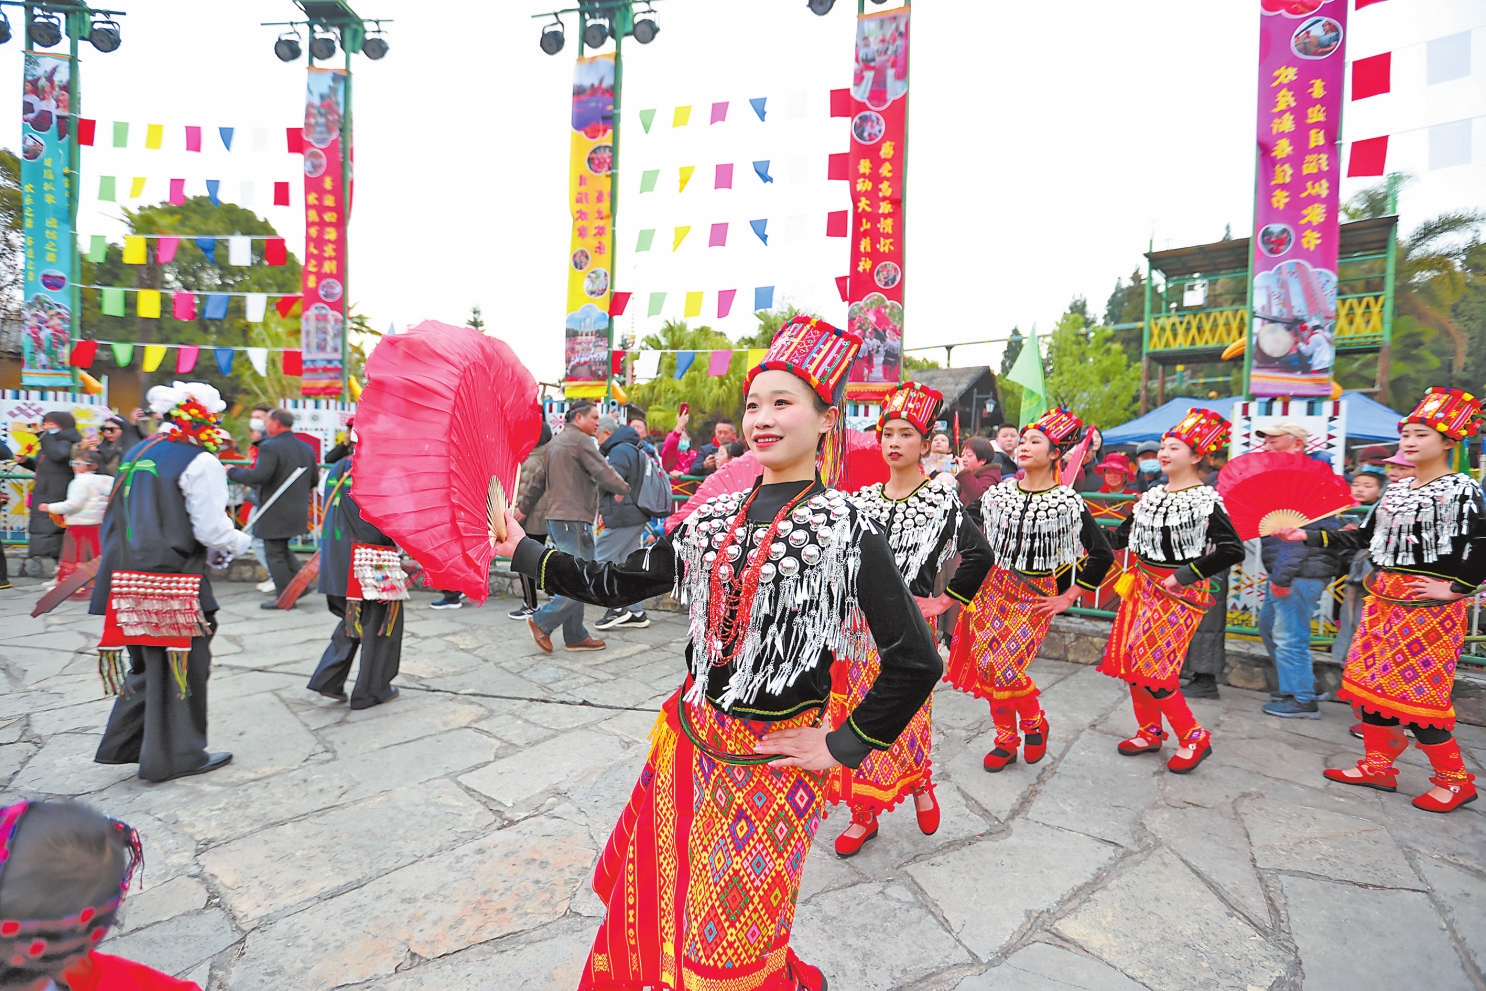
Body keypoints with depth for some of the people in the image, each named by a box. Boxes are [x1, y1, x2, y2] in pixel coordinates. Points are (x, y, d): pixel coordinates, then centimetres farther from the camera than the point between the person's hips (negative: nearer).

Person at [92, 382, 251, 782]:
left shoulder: (137, 453, 12)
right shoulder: (200, 462, -13)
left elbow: (119, 519, 18)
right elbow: (211, 529, -16)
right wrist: (239, 542, 4)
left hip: (130, 577, 8)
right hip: (175, 580, -8)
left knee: (150, 662, 21)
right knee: (183, 664, 5)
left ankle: (123, 744, 29)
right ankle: (178, 755, 14)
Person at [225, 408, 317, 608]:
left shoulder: (270, 447, -16)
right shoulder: (307, 448, 8)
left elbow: (257, 476, -26)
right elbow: (313, 481, 13)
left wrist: (232, 472, -10)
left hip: (275, 513, -8)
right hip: (298, 512, 8)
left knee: (275, 554, 3)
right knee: (283, 549, 24)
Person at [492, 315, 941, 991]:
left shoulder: (845, 529, -14)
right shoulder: (716, 516, 3)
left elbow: (916, 662, -14)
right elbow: (616, 584, 7)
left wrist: (843, 746, -10)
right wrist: (523, 550, 6)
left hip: (771, 758, -5)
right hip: (688, 735, 5)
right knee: (652, 906, 21)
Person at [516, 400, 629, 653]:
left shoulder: (555, 443, 19)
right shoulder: (581, 441, -9)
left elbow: (538, 479, 25)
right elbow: (604, 474, -15)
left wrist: (524, 508, 32)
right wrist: (628, 490, -1)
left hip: (556, 518, 10)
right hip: (574, 520, -10)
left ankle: (575, 636, 17)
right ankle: (542, 622, 1)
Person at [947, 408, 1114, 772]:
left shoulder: (1067, 502, -7)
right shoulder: (998, 493, 3)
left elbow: (1103, 555, -3)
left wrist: (1068, 597, -3)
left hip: (1033, 596, -4)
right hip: (992, 588, 4)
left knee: (1002, 667, -13)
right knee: (985, 666, 3)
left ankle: (1035, 722, 18)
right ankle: (1006, 741, 22)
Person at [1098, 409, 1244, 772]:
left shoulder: (1206, 501, -11)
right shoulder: (1151, 496, 10)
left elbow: (1233, 550, -17)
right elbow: (1122, 536, 14)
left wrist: (1185, 576, -18)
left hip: (1177, 592, -7)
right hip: (1141, 586, 7)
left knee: (1152, 666, -10)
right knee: (1130, 660, 8)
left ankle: (1194, 738, 9)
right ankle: (1150, 732, 25)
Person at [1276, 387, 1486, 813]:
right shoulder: (1396, 489, 12)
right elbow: (1364, 537, 16)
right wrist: (1307, 535, 10)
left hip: (1429, 604, -8)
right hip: (1383, 599, 8)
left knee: (1418, 690, -3)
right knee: (1370, 681, 11)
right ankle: (1378, 766, 24)